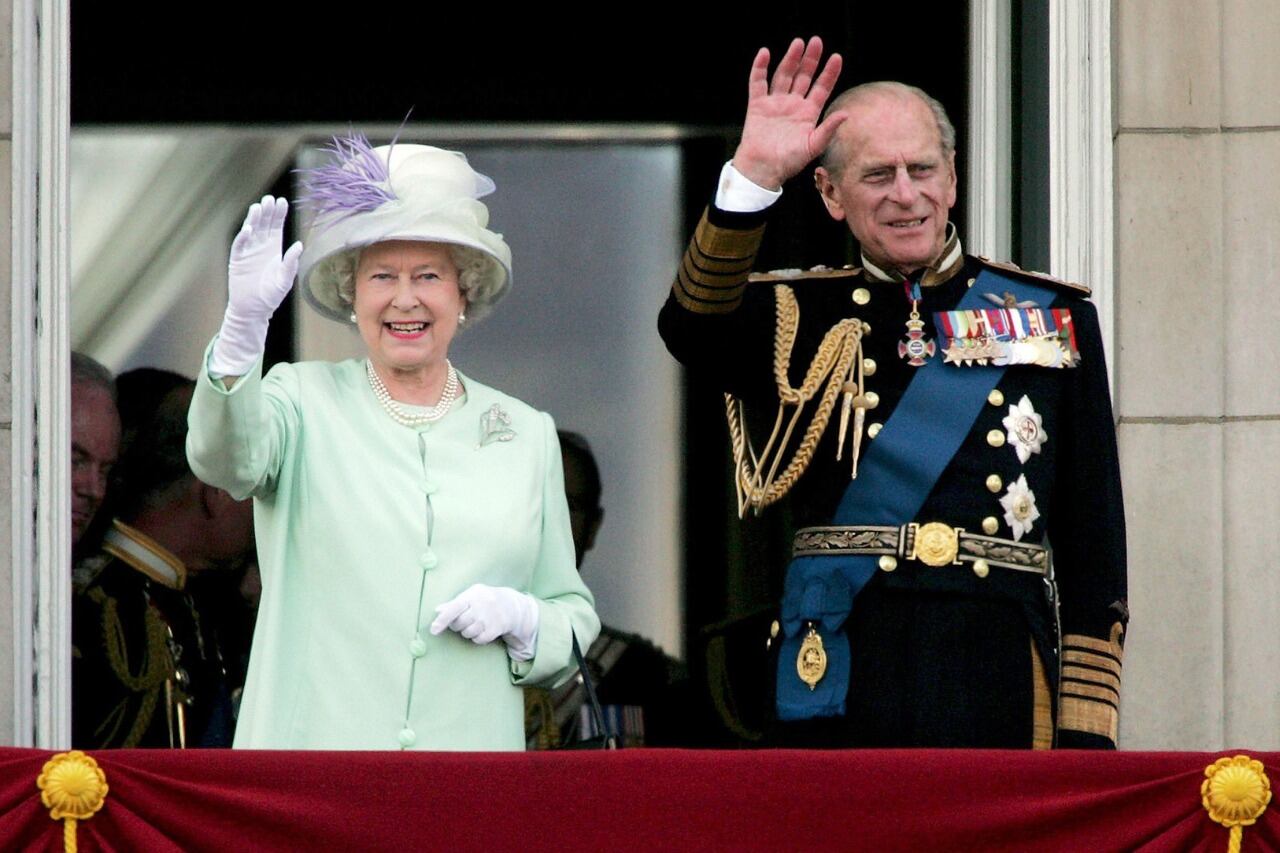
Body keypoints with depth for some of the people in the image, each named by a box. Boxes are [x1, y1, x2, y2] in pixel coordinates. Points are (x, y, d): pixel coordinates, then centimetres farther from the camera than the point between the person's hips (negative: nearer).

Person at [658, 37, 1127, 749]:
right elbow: (692, 330, -13)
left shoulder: (1056, 319, 11)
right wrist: (754, 176, -24)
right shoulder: (803, 320, 11)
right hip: (843, 684, 0)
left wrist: (1086, 733, 1)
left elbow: (1094, 543, 9)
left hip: (1005, 695, 0)